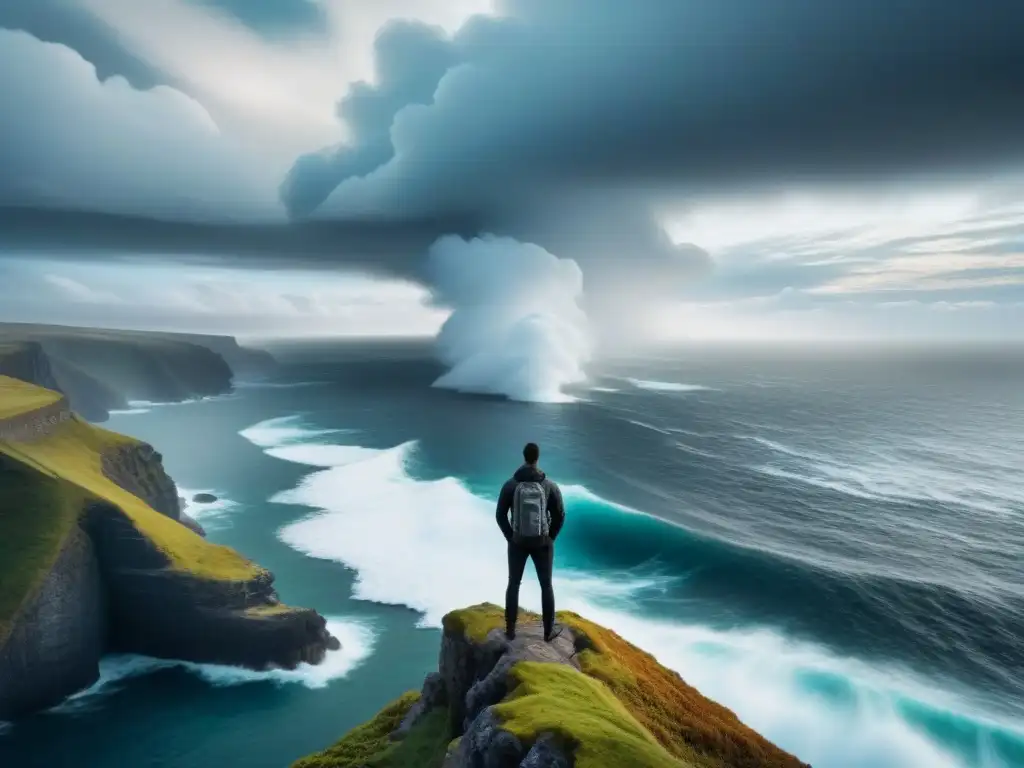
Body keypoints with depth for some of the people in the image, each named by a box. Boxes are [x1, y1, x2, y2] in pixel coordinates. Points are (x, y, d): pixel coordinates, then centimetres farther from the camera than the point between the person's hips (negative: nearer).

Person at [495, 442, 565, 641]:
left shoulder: (510, 484, -12)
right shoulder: (551, 485, -13)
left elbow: (500, 515, -8)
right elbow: (560, 516, -8)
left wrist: (510, 538, 6)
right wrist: (549, 538, 7)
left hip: (518, 542, 0)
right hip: (542, 543, 0)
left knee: (513, 584, 18)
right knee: (546, 586, 16)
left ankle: (510, 630, 23)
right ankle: (548, 631, 23)